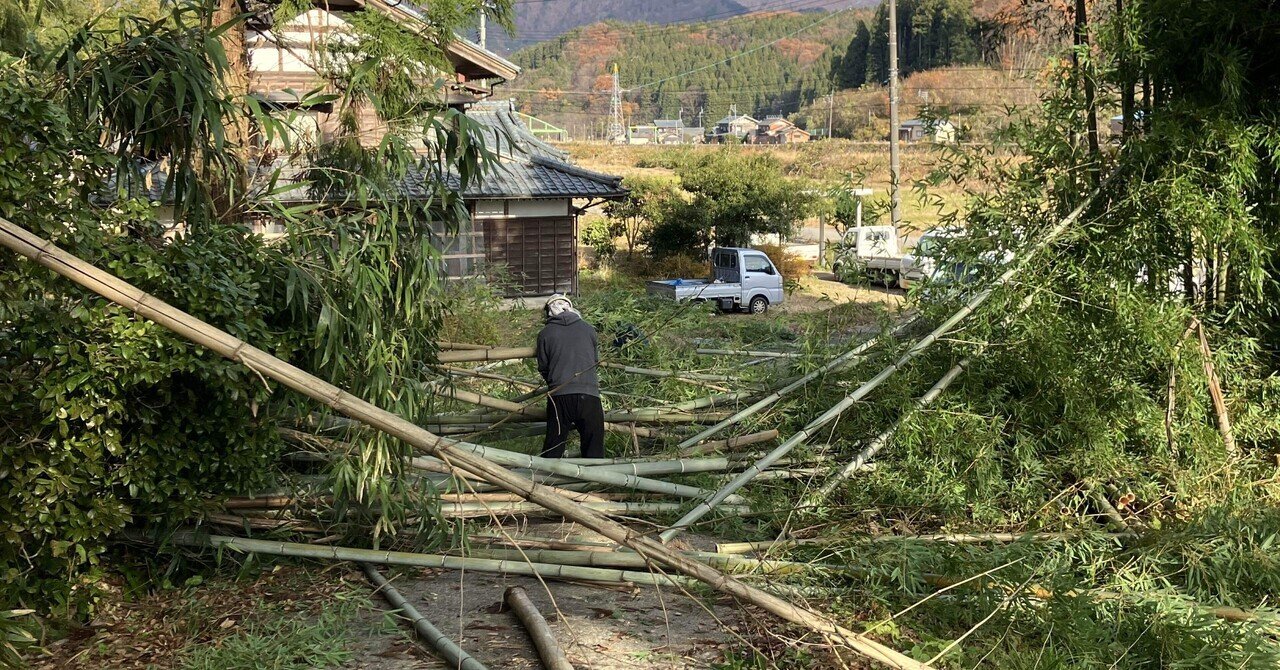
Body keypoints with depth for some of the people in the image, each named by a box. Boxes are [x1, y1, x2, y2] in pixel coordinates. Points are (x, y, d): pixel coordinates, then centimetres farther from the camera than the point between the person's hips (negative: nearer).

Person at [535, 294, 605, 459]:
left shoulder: (545, 333, 6)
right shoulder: (588, 329, 10)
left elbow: (543, 368, 12)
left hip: (559, 396, 0)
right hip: (589, 394, 0)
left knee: (553, 448, 9)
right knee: (594, 449, 7)